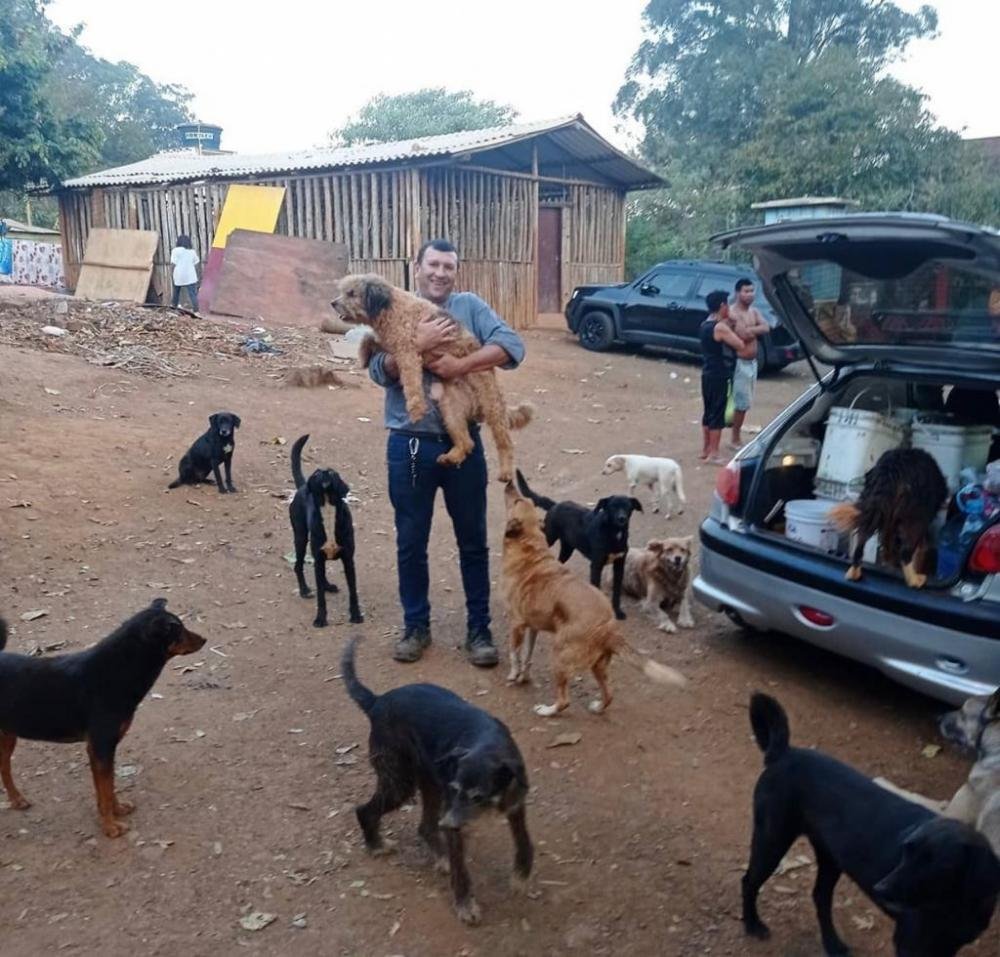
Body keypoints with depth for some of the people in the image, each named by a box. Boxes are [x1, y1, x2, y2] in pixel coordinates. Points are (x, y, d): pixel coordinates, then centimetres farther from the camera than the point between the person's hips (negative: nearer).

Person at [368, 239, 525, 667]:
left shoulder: (470, 306, 2)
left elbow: (512, 345, -12)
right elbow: (379, 370, -9)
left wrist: (460, 363, -22)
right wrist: (418, 344, -23)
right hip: (409, 445, 0)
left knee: (473, 541, 10)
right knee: (411, 543, 11)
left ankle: (479, 628, 24)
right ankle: (416, 625, 28)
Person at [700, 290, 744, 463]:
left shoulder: (704, 325, 10)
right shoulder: (720, 327, -17)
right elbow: (740, 345, -15)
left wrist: (728, 327, 9)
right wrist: (731, 330, 2)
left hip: (707, 374, 9)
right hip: (719, 376, -9)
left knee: (708, 413, 14)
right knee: (717, 414, -3)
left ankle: (705, 450, 20)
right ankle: (713, 453, -1)